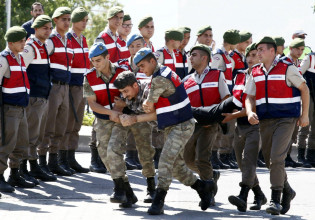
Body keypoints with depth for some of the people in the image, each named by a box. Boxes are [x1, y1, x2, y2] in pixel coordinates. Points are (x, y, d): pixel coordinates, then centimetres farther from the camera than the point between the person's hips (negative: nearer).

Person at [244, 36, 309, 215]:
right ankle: (288, 192, 32)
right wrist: (250, 113, -11)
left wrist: (304, 115, -1)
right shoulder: (255, 73, 10)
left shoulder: (287, 69, -5)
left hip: (285, 120, -6)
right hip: (265, 121, 6)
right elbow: (250, 97, 11)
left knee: (276, 159, -17)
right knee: (270, 161, 11)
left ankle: (276, 200, -14)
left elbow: (304, 89, 2)